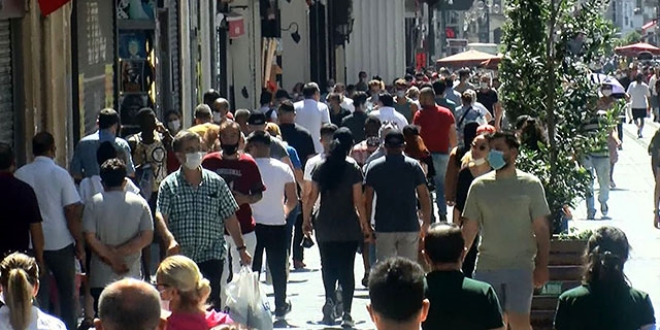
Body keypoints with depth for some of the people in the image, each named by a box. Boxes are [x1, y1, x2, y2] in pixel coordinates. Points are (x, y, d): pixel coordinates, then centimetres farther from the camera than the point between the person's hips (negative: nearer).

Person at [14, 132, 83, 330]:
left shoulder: (20, 175, -3)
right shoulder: (60, 175, -11)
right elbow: (72, 213, -11)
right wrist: (79, 243, -2)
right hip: (60, 242, -2)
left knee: (39, 294, 9)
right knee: (67, 292, 13)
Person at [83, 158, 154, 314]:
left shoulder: (93, 203, -3)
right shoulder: (140, 203, 2)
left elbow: (90, 238, -9)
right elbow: (147, 237, -4)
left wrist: (111, 258, -5)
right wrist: (121, 252, -6)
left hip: (101, 278, -1)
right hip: (131, 277, 1)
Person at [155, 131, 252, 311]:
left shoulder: (216, 182, 6)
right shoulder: (169, 185, 2)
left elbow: (230, 218, 9)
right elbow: (161, 217, -9)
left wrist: (241, 248, 7)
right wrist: (170, 239, -28)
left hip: (212, 255, 0)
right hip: (181, 256, 1)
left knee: (210, 302, -12)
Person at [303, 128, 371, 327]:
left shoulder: (320, 168, 0)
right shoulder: (353, 169, -8)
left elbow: (312, 196, 1)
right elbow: (358, 201, -9)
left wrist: (306, 219, 12)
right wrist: (365, 225, -2)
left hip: (325, 226, 2)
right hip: (349, 228, -2)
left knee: (328, 267, 13)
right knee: (347, 269, 3)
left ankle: (330, 300, -9)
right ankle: (346, 313, 0)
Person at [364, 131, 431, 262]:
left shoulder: (373, 167, 2)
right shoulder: (413, 166, 1)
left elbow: (368, 198, 0)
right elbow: (425, 196, -1)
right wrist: (426, 223, 7)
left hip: (383, 227, 0)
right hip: (410, 227, 0)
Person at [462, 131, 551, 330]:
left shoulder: (530, 185, 0)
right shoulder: (479, 186, 7)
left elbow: (541, 229, 0)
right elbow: (469, 229, 10)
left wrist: (541, 266, -6)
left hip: (520, 267, -3)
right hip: (486, 267, 3)